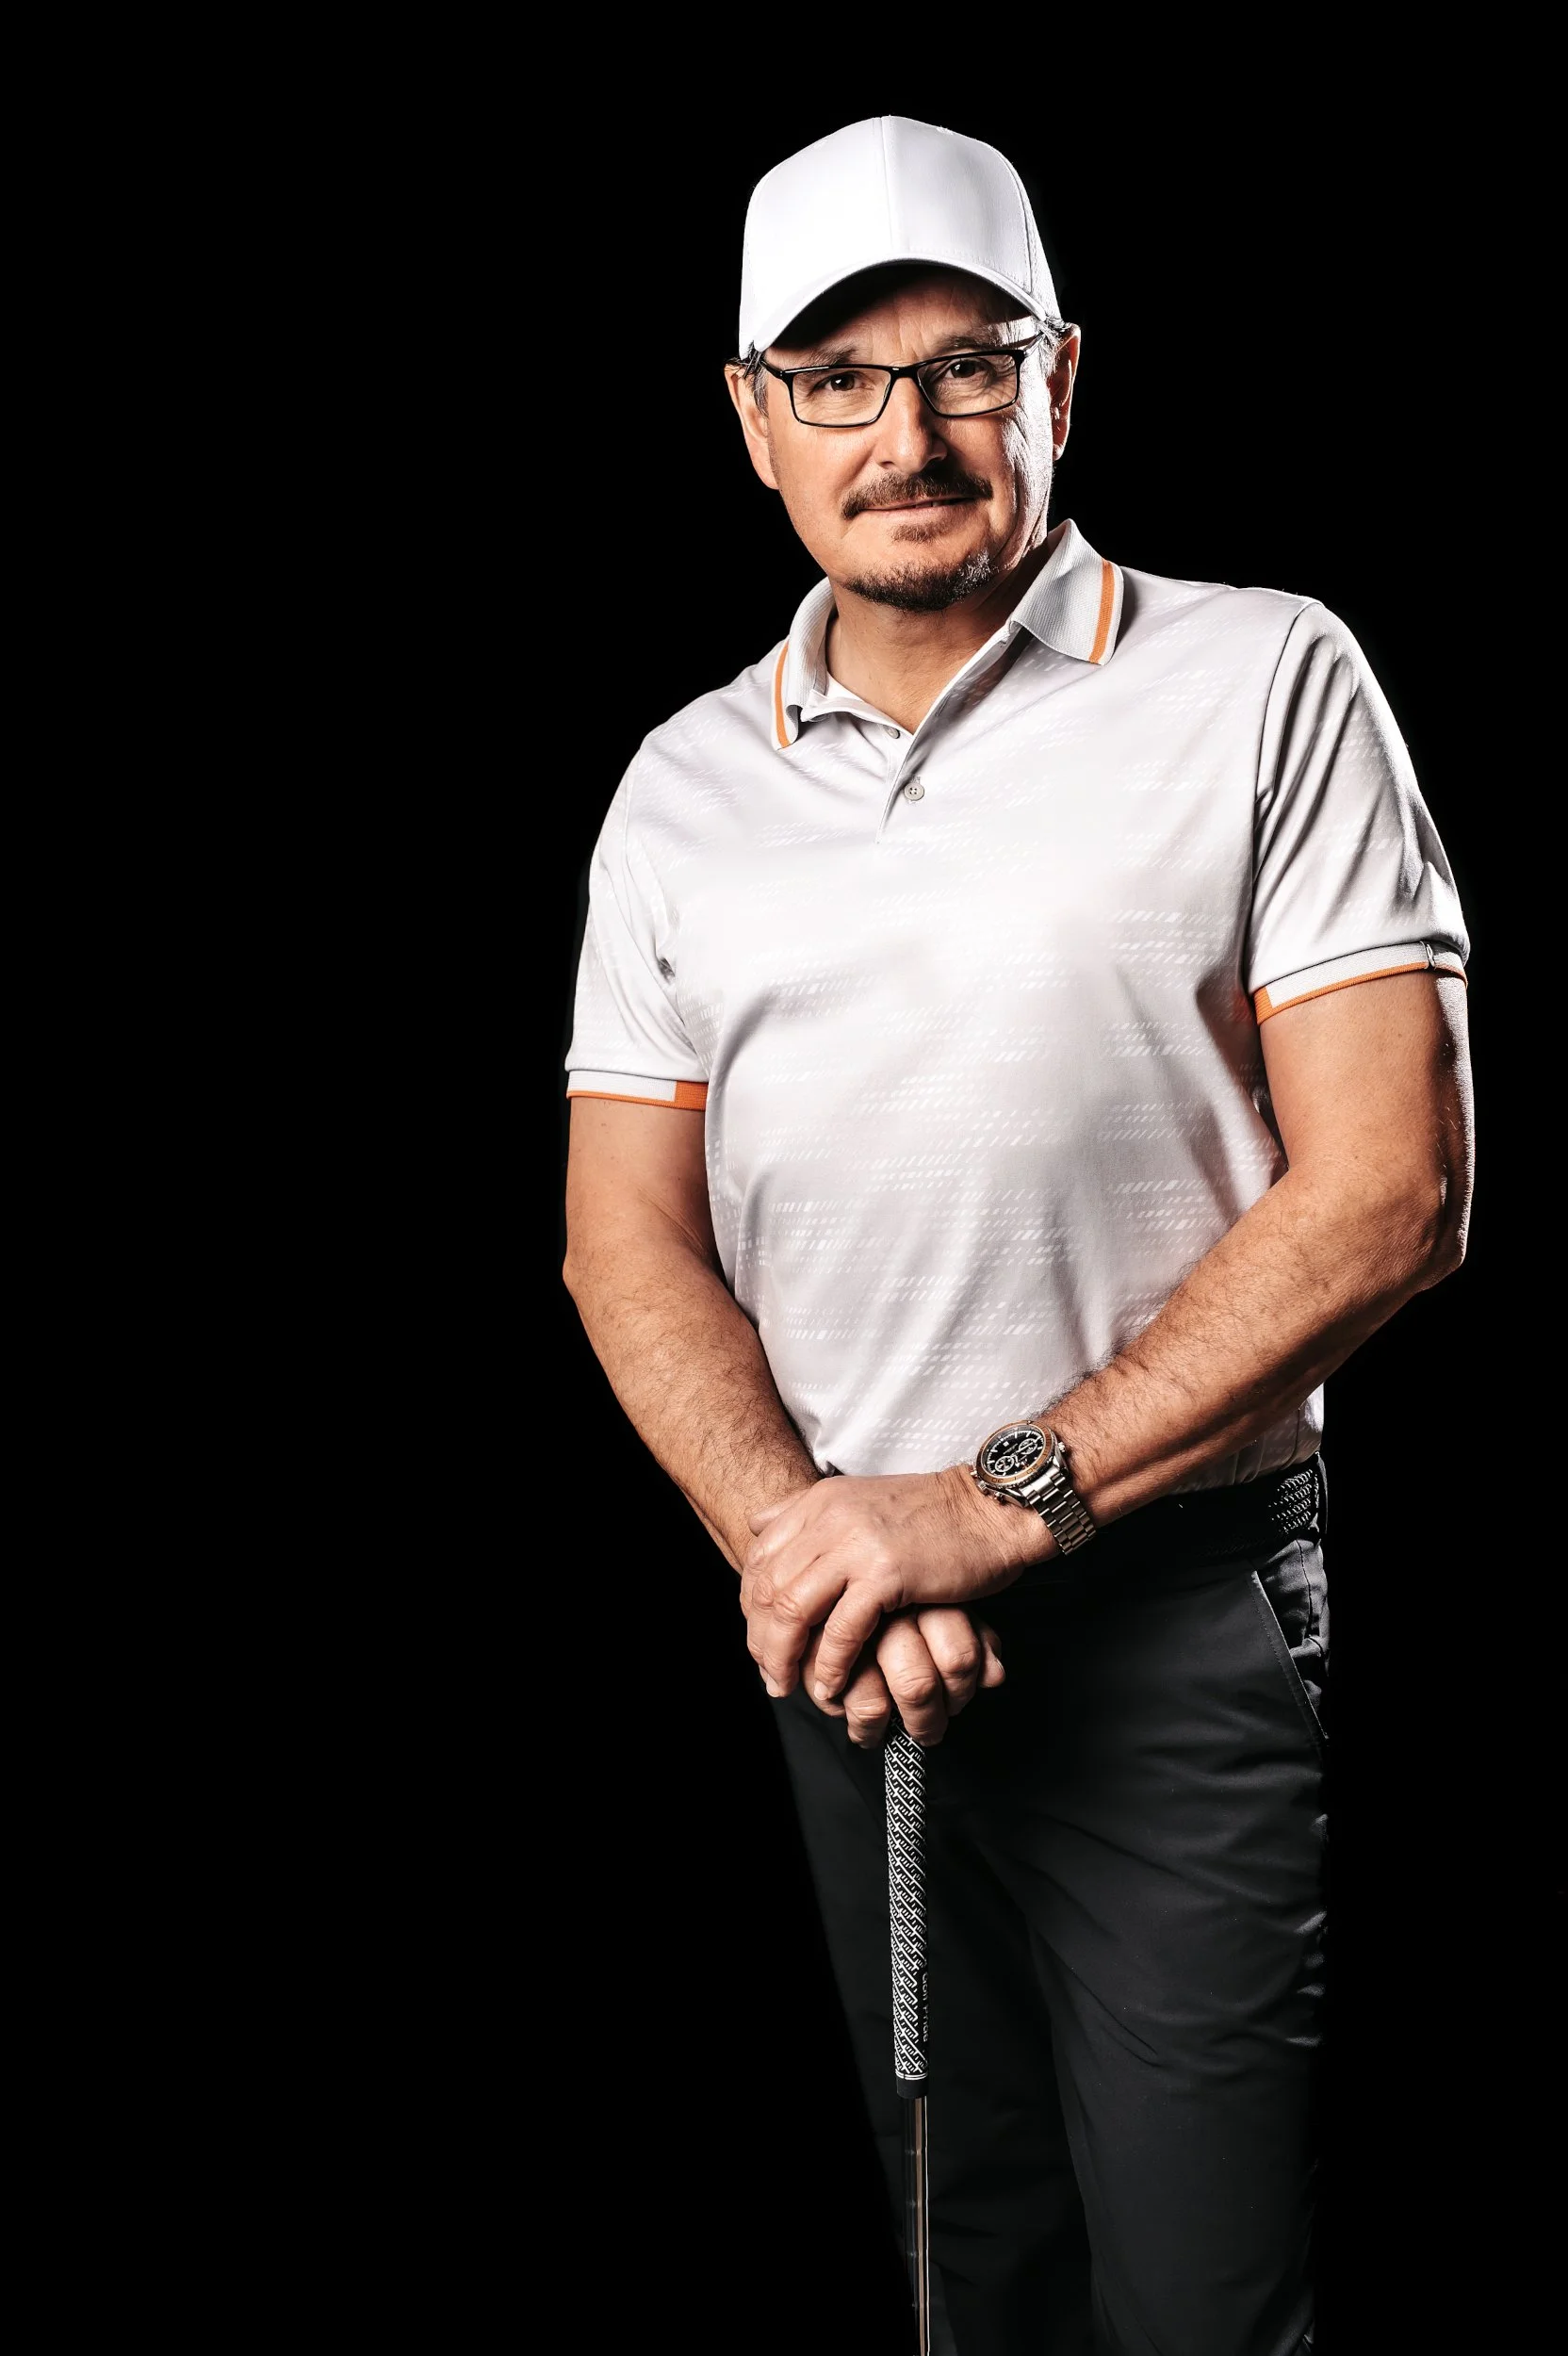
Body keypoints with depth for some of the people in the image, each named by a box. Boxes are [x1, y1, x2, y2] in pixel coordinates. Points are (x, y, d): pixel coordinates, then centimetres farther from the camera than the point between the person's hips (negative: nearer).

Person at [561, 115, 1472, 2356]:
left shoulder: (1264, 688, -6)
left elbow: (1391, 1189, -13)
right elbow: (630, 1239, 6)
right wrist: (800, 1539, -12)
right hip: (843, 1637, 5)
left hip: (1177, 1607, -4)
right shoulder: (684, 786, 8)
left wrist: (1002, 1499, -18)